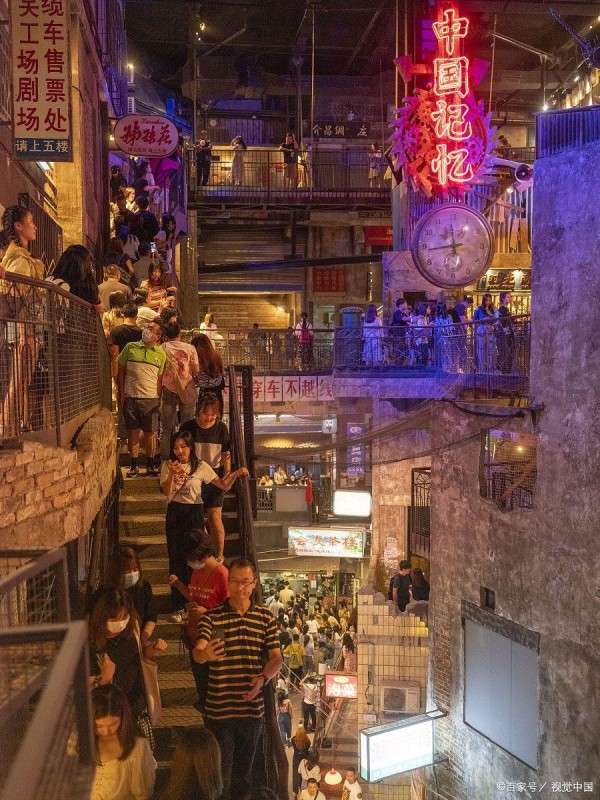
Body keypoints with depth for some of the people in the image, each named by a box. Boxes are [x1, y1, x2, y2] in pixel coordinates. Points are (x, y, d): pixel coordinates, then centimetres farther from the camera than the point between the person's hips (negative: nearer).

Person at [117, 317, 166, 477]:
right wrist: (120, 393, 3)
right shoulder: (130, 347, 5)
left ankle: (150, 465, 18)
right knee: (133, 432, 5)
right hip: (130, 397, 0)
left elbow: (160, 378, 9)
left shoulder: (161, 354, 6)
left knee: (150, 433, 4)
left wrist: (158, 398, 1)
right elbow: (121, 371, 8)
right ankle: (133, 466, 14)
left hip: (150, 398, 0)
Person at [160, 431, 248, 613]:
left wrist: (236, 474, -24)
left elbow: (224, 485, -6)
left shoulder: (201, 467, -3)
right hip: (175, 514, 1)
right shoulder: (168, 466, -1)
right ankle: (178, 605, 16)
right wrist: (172, 474, -23)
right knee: (176, 558, 4)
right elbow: (166, 492, -8)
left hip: (195, 513, -1)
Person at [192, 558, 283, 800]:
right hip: (219, 710, -3)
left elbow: (276, 657, -2)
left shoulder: (266, 617, 1)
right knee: (220, 776, 6)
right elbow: (197, 652, -21)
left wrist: (263, 677, -22)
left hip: (253, 709, 3)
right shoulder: (211, 617, -7)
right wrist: (205, 654, -45)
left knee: (244, 772, 19)